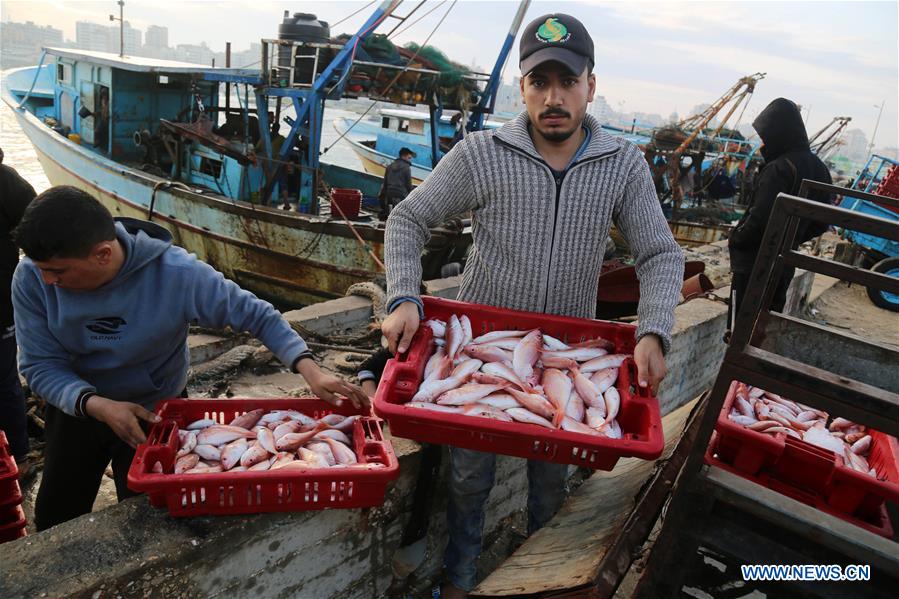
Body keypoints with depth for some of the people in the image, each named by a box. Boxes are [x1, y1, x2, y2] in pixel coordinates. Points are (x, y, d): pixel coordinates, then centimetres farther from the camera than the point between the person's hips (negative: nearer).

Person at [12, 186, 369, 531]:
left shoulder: (176, 274, -33)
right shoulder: (31, 278, -25)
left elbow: (257, 315, -25)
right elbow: (40, 366, -20)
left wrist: (310, 371, -37)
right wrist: (98, 406, -38)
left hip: (155, 411, -2)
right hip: (76, 409, 3)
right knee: (55, 522, 20)